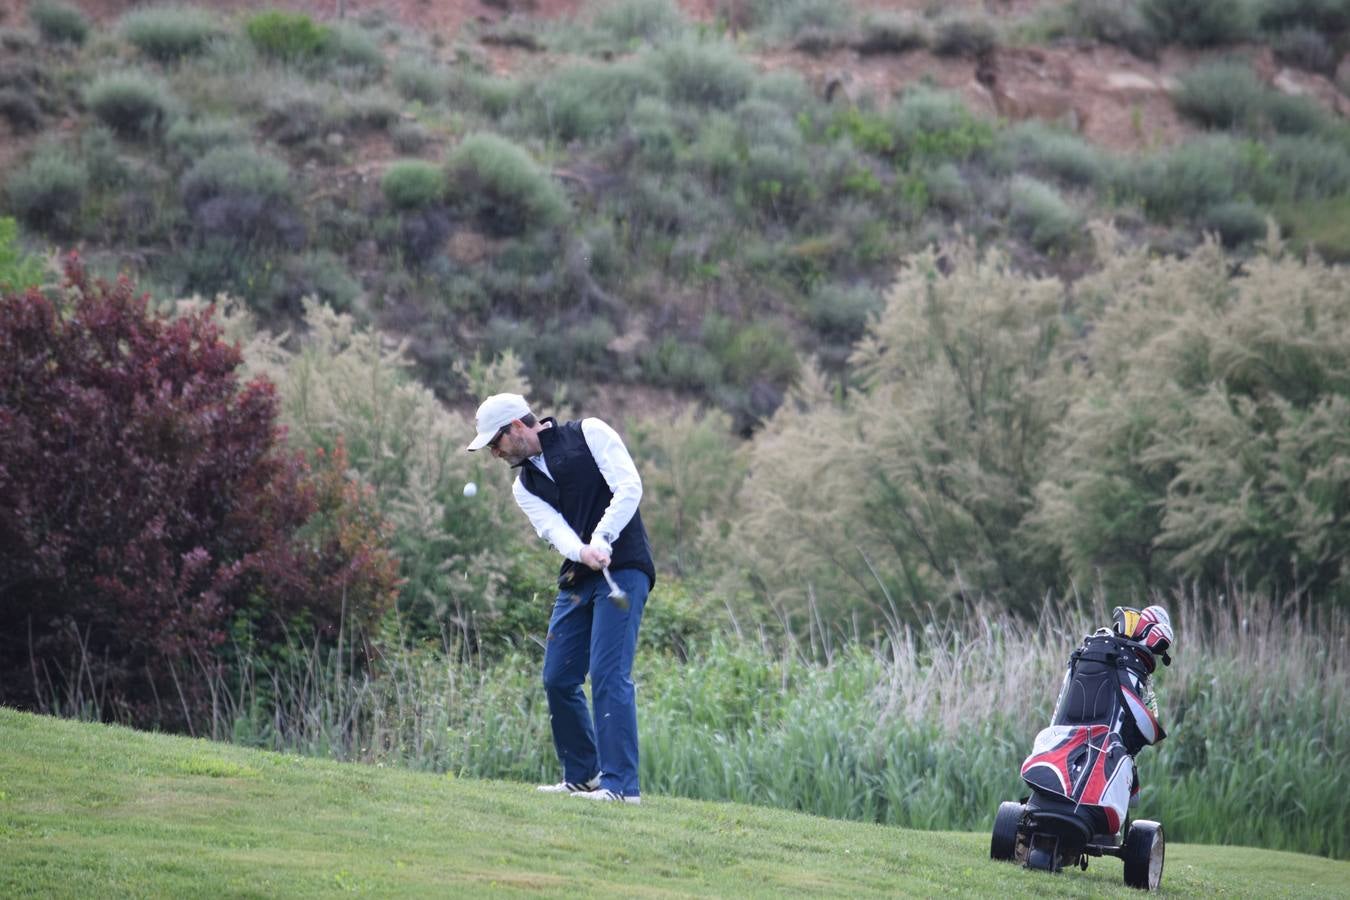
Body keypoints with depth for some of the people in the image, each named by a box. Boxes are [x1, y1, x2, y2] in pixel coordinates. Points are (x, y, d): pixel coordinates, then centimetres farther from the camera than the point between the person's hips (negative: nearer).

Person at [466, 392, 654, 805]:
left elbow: (629, 486, -13)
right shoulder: (525, 485, 14)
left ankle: (621, 784, -17)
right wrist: (584, 553, -26)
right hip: (578, 578, 8)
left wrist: (601, 541, -24)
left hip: (623, 568, -8)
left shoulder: (589, 434, -2)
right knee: (558, 679, 8)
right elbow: (555, 528, -4)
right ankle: (582, 775, 23)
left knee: (608, 673, -16)